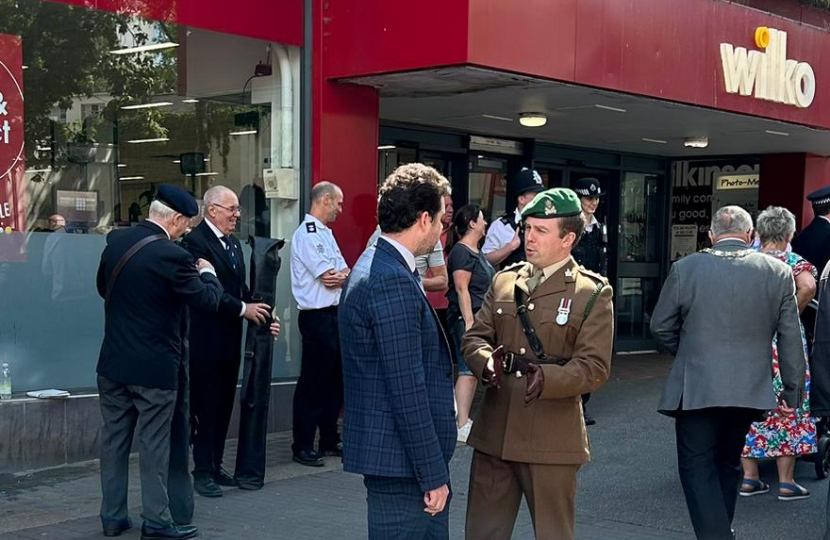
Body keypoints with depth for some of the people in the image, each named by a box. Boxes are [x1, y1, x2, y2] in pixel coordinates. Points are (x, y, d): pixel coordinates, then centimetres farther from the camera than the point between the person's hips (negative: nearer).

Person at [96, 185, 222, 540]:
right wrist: (207, 273, 6)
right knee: (154, 444, 4)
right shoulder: (171, 256, -20)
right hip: (154, 366, -6)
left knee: (114, 438, 13)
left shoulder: (115, 241, 1)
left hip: (113, 363, 6)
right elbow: (209, 301, -12)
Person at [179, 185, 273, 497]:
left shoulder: (233, 243, 16)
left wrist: (257, 310, 1)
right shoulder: (195, 241, -13)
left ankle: (215, 465, 21)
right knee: (206, 406, -3)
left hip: (230, 339, 9)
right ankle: (202, 472, 4)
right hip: (205, 339, -8)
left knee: (224, 404, 12)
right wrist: (243, 309, -20)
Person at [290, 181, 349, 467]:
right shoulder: (307, 234, -13)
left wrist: (340, 276, -10)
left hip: (334, 314, 9)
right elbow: (329, 278, -16)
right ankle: (302, 446, 4)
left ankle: (330, 440, 24)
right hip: (317, 316, -9)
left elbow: (344, 275, 12)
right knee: (312, 382, -4)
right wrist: (346, 277, 3)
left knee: (334, 379, 14)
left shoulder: (326, 233, 17)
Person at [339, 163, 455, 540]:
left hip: (386, 449, 10)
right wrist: (433, 474, -17)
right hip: (401, 462, -10)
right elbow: (407, 390, -22)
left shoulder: (376, 266, 12)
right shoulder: (393, 281, -20)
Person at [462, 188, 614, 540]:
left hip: (551, 440, -4)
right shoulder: (504, 281, 11)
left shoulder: (593, 293, -4)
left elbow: (594, 367, -11)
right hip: (494, 434, 4)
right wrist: (486, 362, -16)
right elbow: (475, 337, 7)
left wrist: (548, 378, -29)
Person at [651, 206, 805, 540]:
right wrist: (792, 393, 8)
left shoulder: (685, 269, -4)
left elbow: (660, 327, 4)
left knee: (698, 469, 3)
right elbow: (791, 340, 0)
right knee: (728, 465, 19)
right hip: (749, 390, 3)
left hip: (696, 388, -3)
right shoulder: (779, 272, -1)